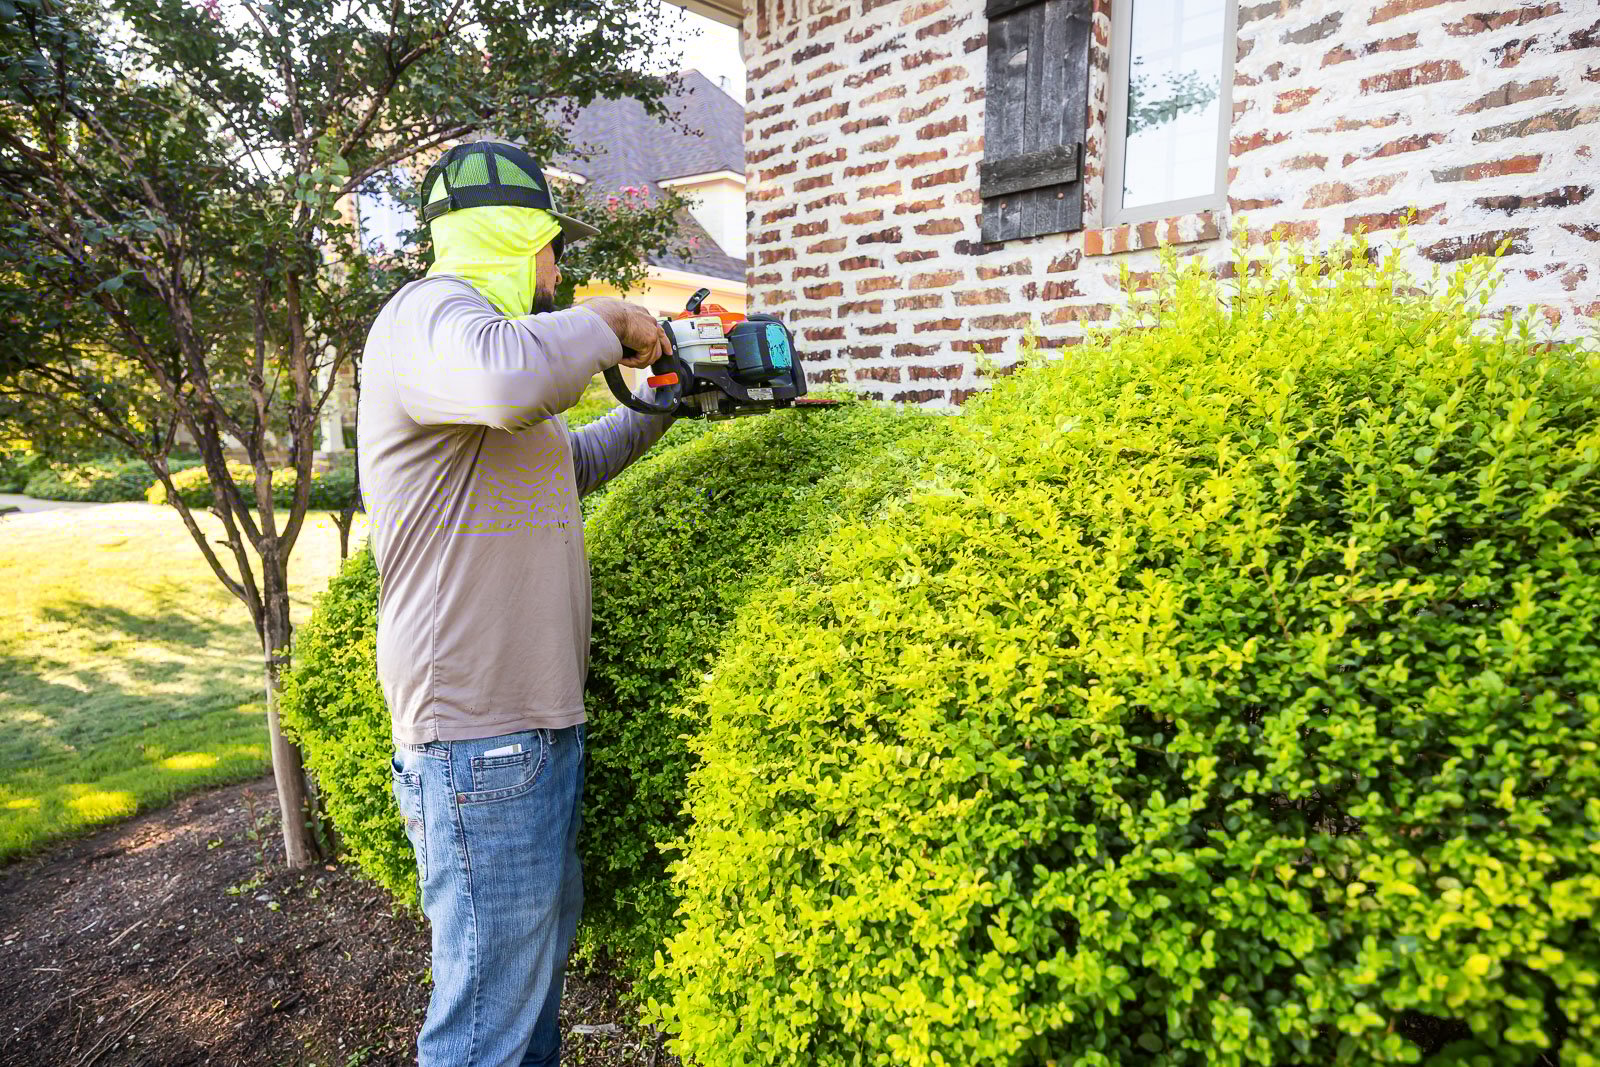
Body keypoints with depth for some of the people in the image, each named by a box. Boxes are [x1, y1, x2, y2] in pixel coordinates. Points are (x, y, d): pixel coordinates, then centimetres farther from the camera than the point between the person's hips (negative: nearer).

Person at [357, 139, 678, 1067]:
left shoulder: (482, 324, 21)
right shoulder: (430, 313, -12)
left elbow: (567, 463, 32)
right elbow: (508, 378, -36)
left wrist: (660, 405, 28)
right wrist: (610, 320, -17)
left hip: (540, 716, 11)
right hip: (481, 738, -10)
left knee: (548, 936, 24)